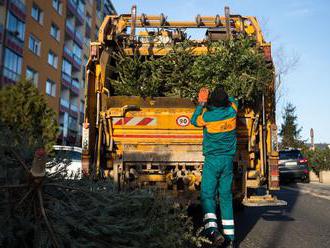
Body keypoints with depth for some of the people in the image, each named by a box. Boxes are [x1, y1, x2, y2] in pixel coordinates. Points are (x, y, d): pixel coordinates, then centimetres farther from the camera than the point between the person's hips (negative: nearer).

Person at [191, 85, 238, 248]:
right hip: (229, 159, 4)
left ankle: (213, 230, -19)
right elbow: (233, 101, 25)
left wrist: (201, 103, 16)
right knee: (226, 196, 9)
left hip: (212, 160, -4)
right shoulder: (232, 111, 0)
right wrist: (222, 95, 29)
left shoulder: (207, 115, -11)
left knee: (207, 195, -1)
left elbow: (194, 121, 11)